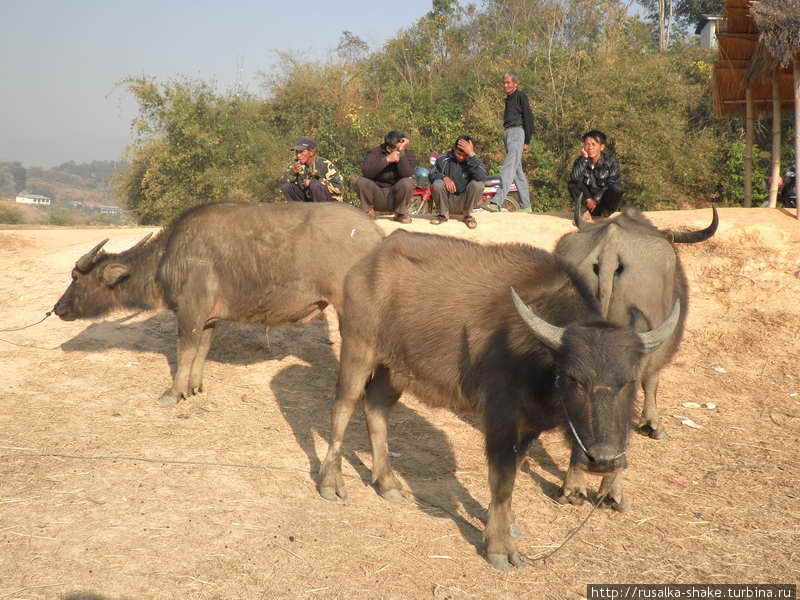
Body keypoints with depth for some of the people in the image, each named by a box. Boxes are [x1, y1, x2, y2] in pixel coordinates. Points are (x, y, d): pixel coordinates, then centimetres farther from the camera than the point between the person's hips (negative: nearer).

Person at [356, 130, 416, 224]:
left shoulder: (408, 155, -6)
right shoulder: (375, 153, -6)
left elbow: (406, 174, -27)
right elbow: (366, 172, -25)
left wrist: (402, 151, -31)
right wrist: (387, 160, -30)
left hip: (395, 198, 0)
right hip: (377, 198, 0)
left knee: (407, 182, -28)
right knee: (361, 181, -26)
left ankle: (400, 213, -5)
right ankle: (368, 212, -3)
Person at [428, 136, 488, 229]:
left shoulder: (475, 161, -3)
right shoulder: (443, 160, 0)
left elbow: (481, 176, -25)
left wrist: (471, 155, -27)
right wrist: (444, 177, -20)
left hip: (464, 202, -1)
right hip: (447, 200, 1)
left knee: (478, 184, -27)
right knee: (437, 184, -28)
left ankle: (467, 214, -3)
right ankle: (444, 214, -1)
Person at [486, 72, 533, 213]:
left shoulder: (521, 97, -1)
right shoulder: (508, 99, 24)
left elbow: (528, 118, -7)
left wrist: (527, 141, -13)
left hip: (517, 132, -10)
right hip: (507, 133, 10)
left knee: (509, 167, -20)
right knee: (517, 170, 8)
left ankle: (496, 202, -35)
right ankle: (526, 206, 10)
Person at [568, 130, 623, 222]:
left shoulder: (611, 162, -9)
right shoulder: (580, 162, -5)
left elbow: (611, 185, -15)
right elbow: (574, 178, -24)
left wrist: (596, 200, -22)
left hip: (605, 202, -2)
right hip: (587, 201, 2)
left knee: (617, 189, -30)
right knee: (572, 185, -19)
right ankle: (585, 211, -28)